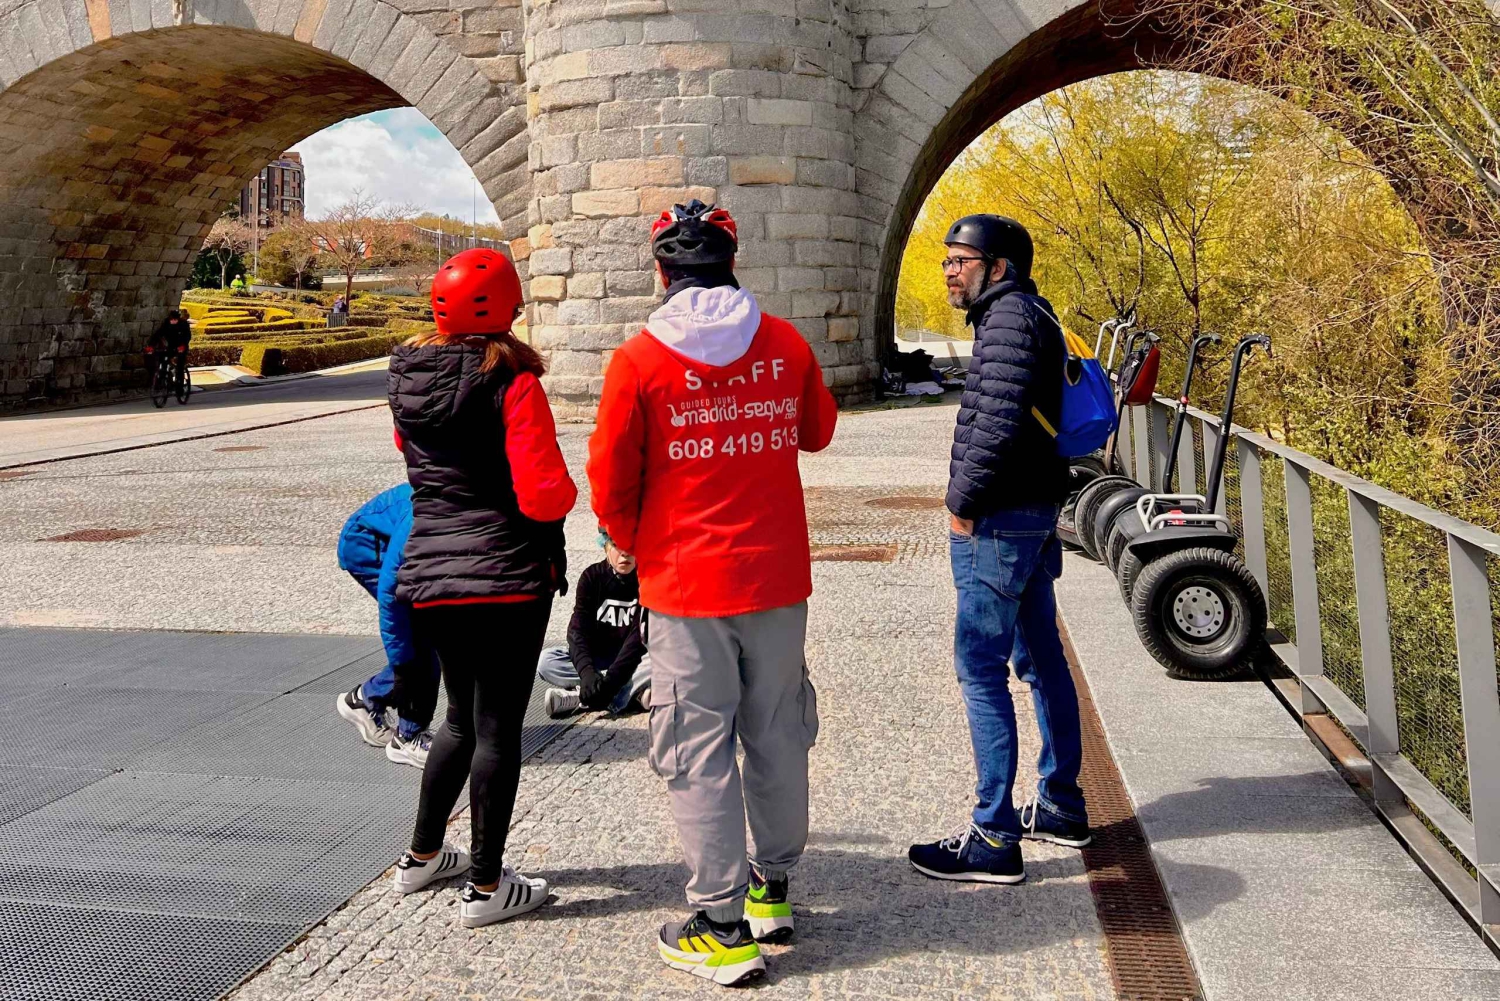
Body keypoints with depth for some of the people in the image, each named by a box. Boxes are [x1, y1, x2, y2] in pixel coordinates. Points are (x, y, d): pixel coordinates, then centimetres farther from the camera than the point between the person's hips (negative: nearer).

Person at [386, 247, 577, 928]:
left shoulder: (408, 376, 5)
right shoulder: (513, 383, -15)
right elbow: (545, 496, -18)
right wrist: (565, 491, 1)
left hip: (429, 576, 6)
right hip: (509, 578, -6)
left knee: (463, 717, 22)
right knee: (498, 727, 3)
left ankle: (421, 856, 33)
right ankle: (486, 886, 12)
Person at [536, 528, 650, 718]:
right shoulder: (592, 577, -4)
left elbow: (640, 637, -19)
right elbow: (578, 630, -13)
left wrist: (612, 678, -31)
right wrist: (587, 672, -31)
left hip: (635, 661, -2)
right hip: (597, 658, 3)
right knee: (546, 660, -24)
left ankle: (577, 699, -36)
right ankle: (635, 693, -31)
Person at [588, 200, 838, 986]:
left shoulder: (638, 360, -9)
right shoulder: (785, 344, 0)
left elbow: (611, 484, -6)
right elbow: (817, 431, 17)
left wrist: (635, 547, 13)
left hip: (685, 587, -3)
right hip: (777, 577, 4)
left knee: (700, 753, 4)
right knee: (777, 736, 17)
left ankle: (721, 928, 10)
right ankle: (772, 889, 33)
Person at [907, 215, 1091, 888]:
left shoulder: (1009, 317, -14)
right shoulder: (1031, 314, 18)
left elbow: (997, 420, -25)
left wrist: (964, 500, -16)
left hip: (999, 520, -11)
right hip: (1033, 511, 11)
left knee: (980, 667, -7)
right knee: (1040, 659, 16)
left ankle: (994, 838, -2)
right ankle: (1061, 806, 28)